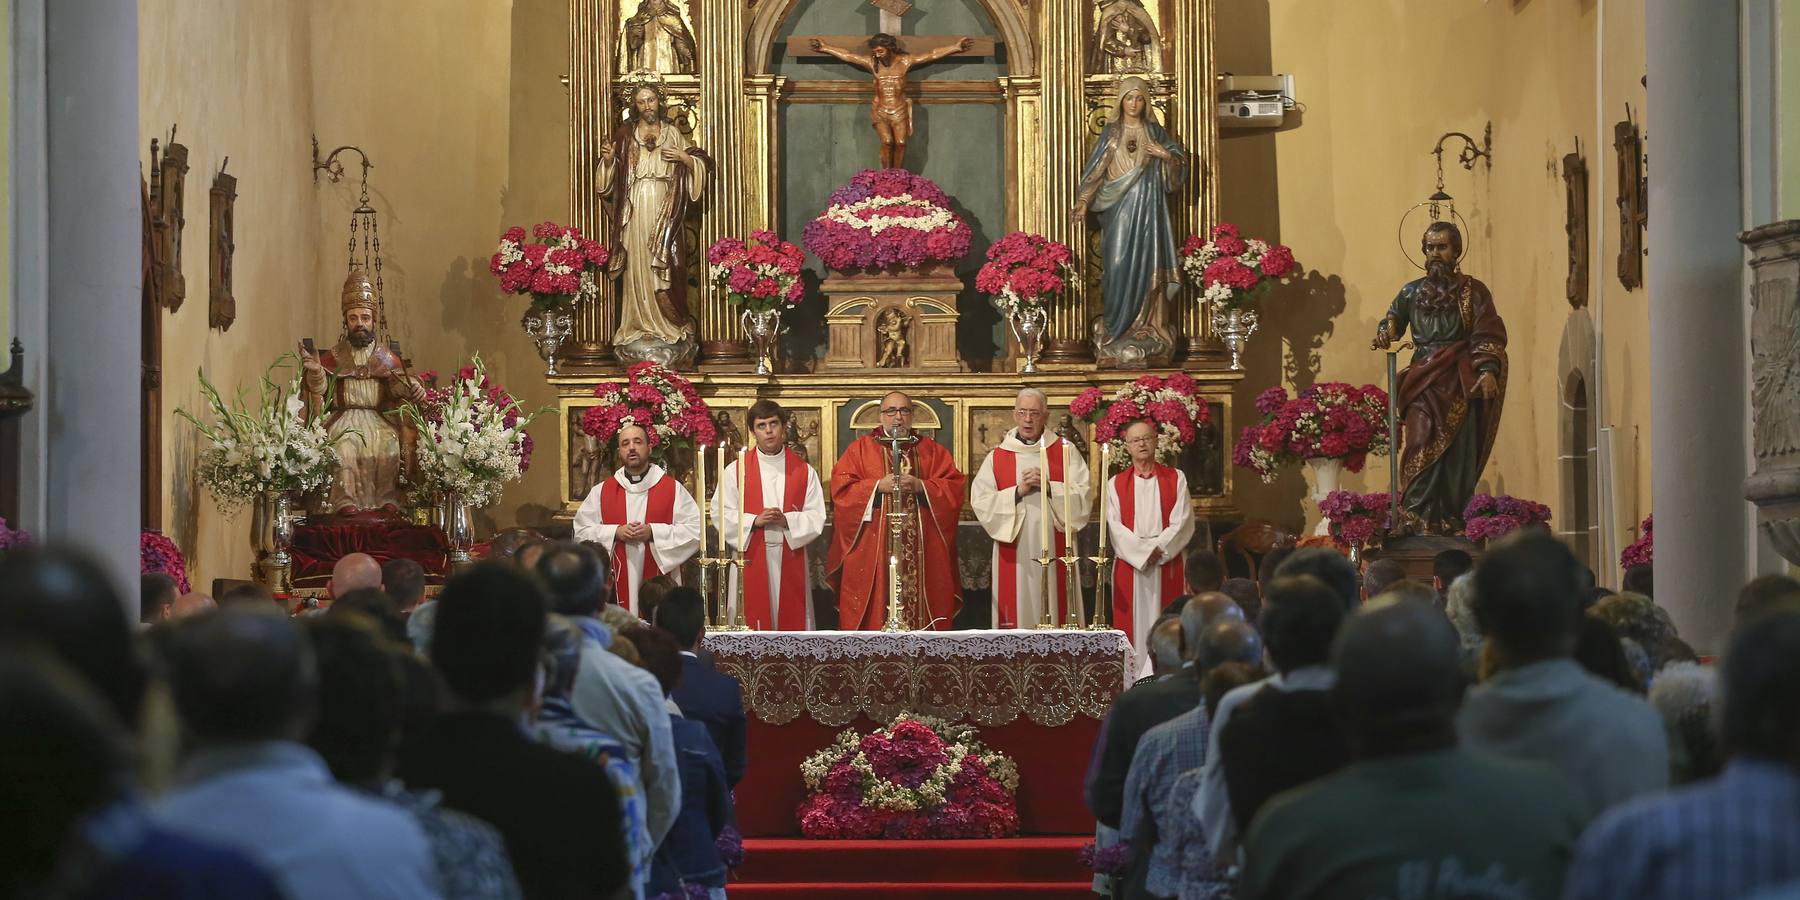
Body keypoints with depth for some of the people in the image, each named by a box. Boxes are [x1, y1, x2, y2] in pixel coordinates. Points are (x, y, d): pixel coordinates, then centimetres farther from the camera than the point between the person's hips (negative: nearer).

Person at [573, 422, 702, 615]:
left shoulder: (673, 488, 5)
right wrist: (615, 533, -9)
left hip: (660, 584, -1)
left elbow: (695, 530, -2)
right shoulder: (601, 492, 11)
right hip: (617, 585, 1)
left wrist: (653, 533, -12)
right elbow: (581, 532, 7)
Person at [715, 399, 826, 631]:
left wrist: (787, 520, -15)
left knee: (791, 620, -1)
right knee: (752, 623, -4)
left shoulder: (804, 471, 8)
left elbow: (817, 516, 2)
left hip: (790, 558, 1)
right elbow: (720, 514, 0)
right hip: (751, 558, -1)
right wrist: (755, 521, -14)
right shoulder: (735, 470, 6)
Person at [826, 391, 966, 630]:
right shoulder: (860, 449, 9)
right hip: (872, 555, -1)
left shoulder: (933, 451, 13)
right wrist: (878, 486, -13)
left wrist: (921, 486, -11)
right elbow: (841, 489, -1)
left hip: (923, 554, 2)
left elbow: (954, 489, 3)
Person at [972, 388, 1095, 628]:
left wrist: (1049, 487, -14)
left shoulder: (1065, 451, 8)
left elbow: (1084, 494, -1)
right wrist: (1018, 491, -12)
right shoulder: (996, 457, 8)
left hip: (1055, 553, 0)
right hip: (1014, 555, 0)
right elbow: (980, 502, -2)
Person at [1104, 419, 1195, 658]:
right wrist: (1143, 552, -13)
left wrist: (1158, 549, -12)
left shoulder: (1175, 479, 8)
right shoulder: (1115, 485, 9)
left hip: (1167, 564, 0)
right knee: (1132, 623, -3)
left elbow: (1182, 521, -1)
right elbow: (1115, 527, -1)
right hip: (1129, 564, 0)